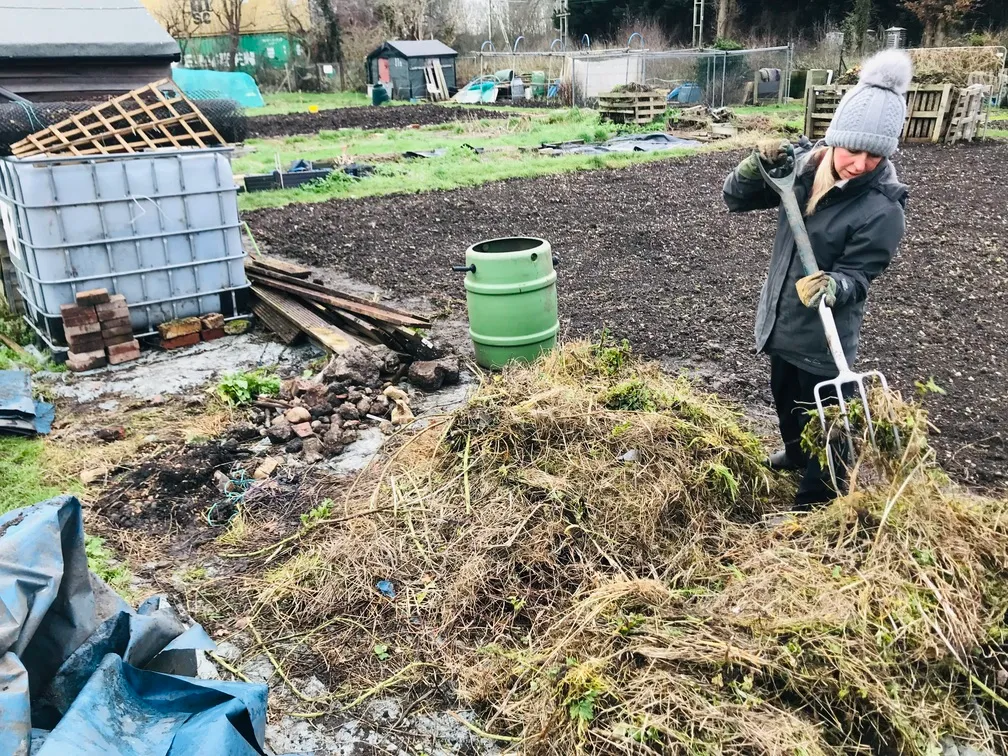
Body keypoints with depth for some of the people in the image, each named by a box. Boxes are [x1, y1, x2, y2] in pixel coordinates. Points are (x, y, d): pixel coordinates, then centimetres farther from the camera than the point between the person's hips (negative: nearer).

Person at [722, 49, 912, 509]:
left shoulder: (883, 208, -22)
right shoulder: (803, 164, -8)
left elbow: (857, 274, -20)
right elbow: (735, 199, -4)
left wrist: (832, 287, -42)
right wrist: (758, 165, -24)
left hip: (825, 333, -6)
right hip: (780, 318, 7)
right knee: (784, 395, 27)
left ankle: (817, 501, 26)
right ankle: (796, 453, 55)